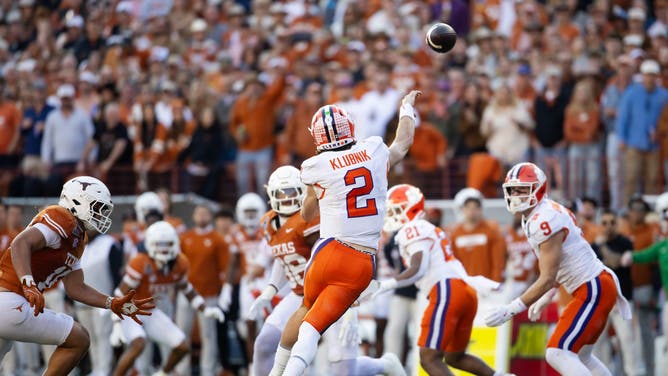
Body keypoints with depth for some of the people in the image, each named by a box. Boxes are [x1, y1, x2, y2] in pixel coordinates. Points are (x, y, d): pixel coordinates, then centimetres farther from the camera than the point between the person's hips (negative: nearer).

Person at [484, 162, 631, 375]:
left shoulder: (544, 221, -21)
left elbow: (547, 279, -23)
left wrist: (510, 310, -22)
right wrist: (546, 299, 22)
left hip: (593, 291, -10)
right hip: (593, 287, 10)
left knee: (557, 354, -13)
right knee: (580, 356, 20)